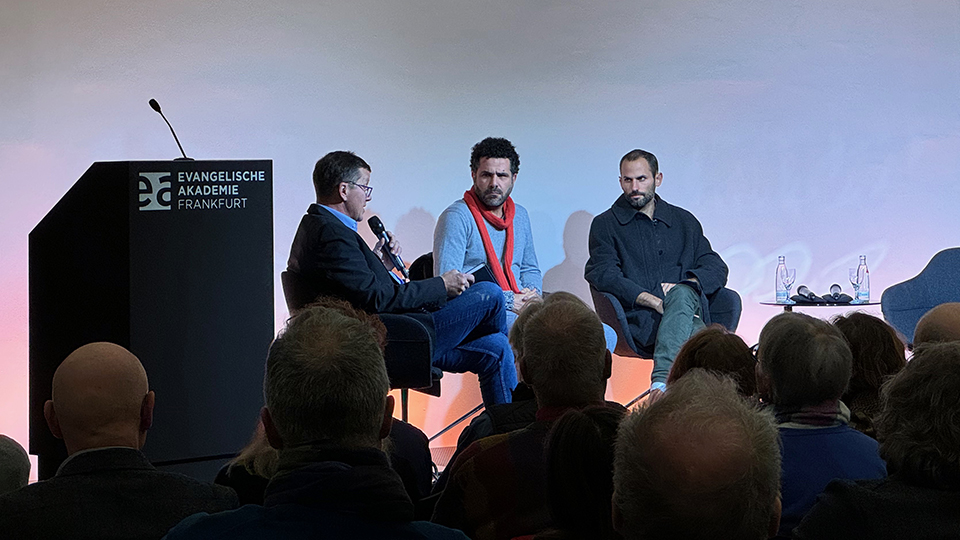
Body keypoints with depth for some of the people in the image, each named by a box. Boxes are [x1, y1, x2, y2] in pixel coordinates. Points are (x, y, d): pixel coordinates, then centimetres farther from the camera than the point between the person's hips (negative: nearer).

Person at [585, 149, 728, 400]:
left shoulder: (684, 221, 24)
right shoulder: (606, 224, 14)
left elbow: (716, 268, 16)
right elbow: (603, 275, -2)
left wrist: (687, 286, -8)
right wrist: (653, 301, -16)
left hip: (690, 308, 2)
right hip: (641, 319, -2)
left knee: (681, 294, -36)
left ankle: (661, 380, -51)